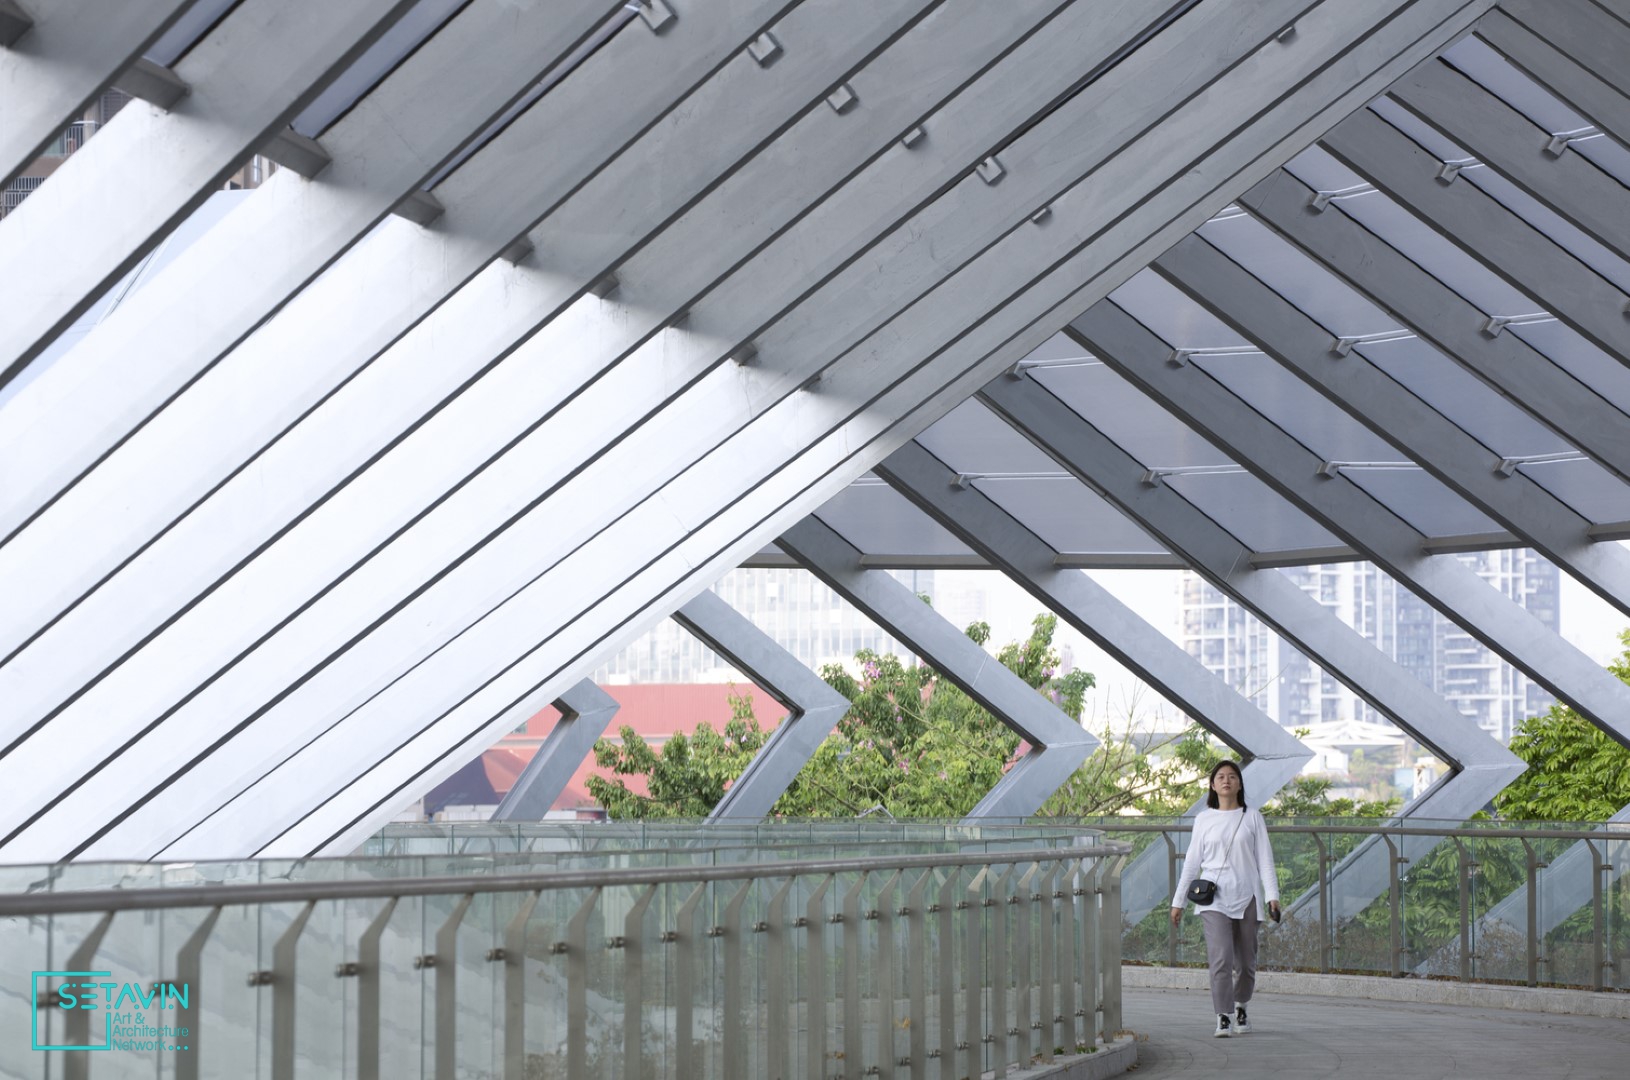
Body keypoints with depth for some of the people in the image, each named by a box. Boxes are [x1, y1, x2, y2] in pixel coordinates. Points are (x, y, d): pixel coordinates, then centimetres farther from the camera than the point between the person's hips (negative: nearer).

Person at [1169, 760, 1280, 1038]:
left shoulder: (1252, 818, 7)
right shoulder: (1204, 820, 8)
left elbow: (1265, 859, 3)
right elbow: (1192, 861, 11)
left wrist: (1272, 895, -8)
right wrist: (1178, 900, 10)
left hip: (1246, 898, 1)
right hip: (1214, 899, -1)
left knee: (1245, 963, 8)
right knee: (1220, 959, -15)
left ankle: (1240, 1007, 33)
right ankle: (1223, 1019, -14)